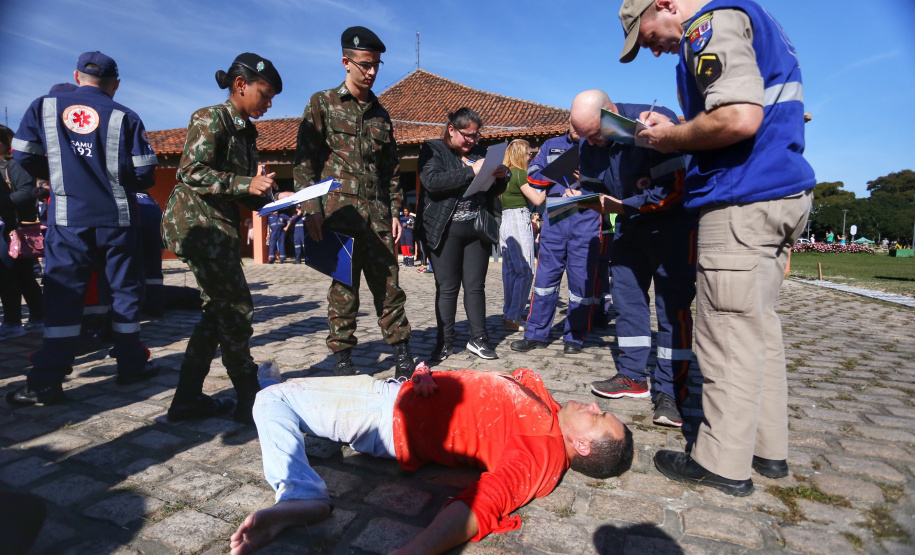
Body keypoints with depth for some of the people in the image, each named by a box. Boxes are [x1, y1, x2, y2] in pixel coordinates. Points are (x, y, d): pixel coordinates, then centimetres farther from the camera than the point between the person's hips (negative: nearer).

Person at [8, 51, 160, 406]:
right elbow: (145, 173, -5)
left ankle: (47, 381, 1)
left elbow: (24, 155, 7)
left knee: (63, 295, 3)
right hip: (117, 217, -1)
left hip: (68, 218, 1)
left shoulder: (45, 106, 4)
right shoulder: (124, 116, -2)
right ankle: (131, 365, 17)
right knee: (125, 289, 10)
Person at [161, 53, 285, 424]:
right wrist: (245, 184, -24)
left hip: (218, 225, 9)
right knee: (236, 309, -7)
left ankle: (188, 399, 19)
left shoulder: (245, 131, 17)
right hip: (197, 221, -9)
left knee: (219, 310, 10)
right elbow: (191, 172, -18)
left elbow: (245, 193, 16)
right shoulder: (211, 118, -8)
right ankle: (249, 400, 4)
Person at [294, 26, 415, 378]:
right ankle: (342, 359, 13)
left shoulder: (380, 114, 18)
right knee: (343, 289, 1)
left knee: (389, 286, 5)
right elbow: (305, 161, -1)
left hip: (377, 216, 4)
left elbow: (392, 168, 20)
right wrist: (312, 210, -10)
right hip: (338, 213, -4)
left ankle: (402, 354, 14)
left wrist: (394, 212, 12)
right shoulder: (323, 104, 5)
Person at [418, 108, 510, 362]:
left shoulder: (480, 152, 16)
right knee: (447, 287, 2)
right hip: (445, 230, -4)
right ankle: (444, 342, 11)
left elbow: (492, 191, 20)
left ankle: (478, 339, 14)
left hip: (478, 229, 4)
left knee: (476, 286, 5)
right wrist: (471, 171, -22)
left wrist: (501, 177, -2)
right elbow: (431, 181, -18)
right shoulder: (433, 150, 2)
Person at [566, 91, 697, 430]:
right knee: (625, 297, 6)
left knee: (673, 305, -9)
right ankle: (633, 377, 17)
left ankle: (669, 391, -3)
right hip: (630, 225, 7)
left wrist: (624, 205, -25)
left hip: (672, 222, -7)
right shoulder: (592, 144, -1)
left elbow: (677, 186, -26)